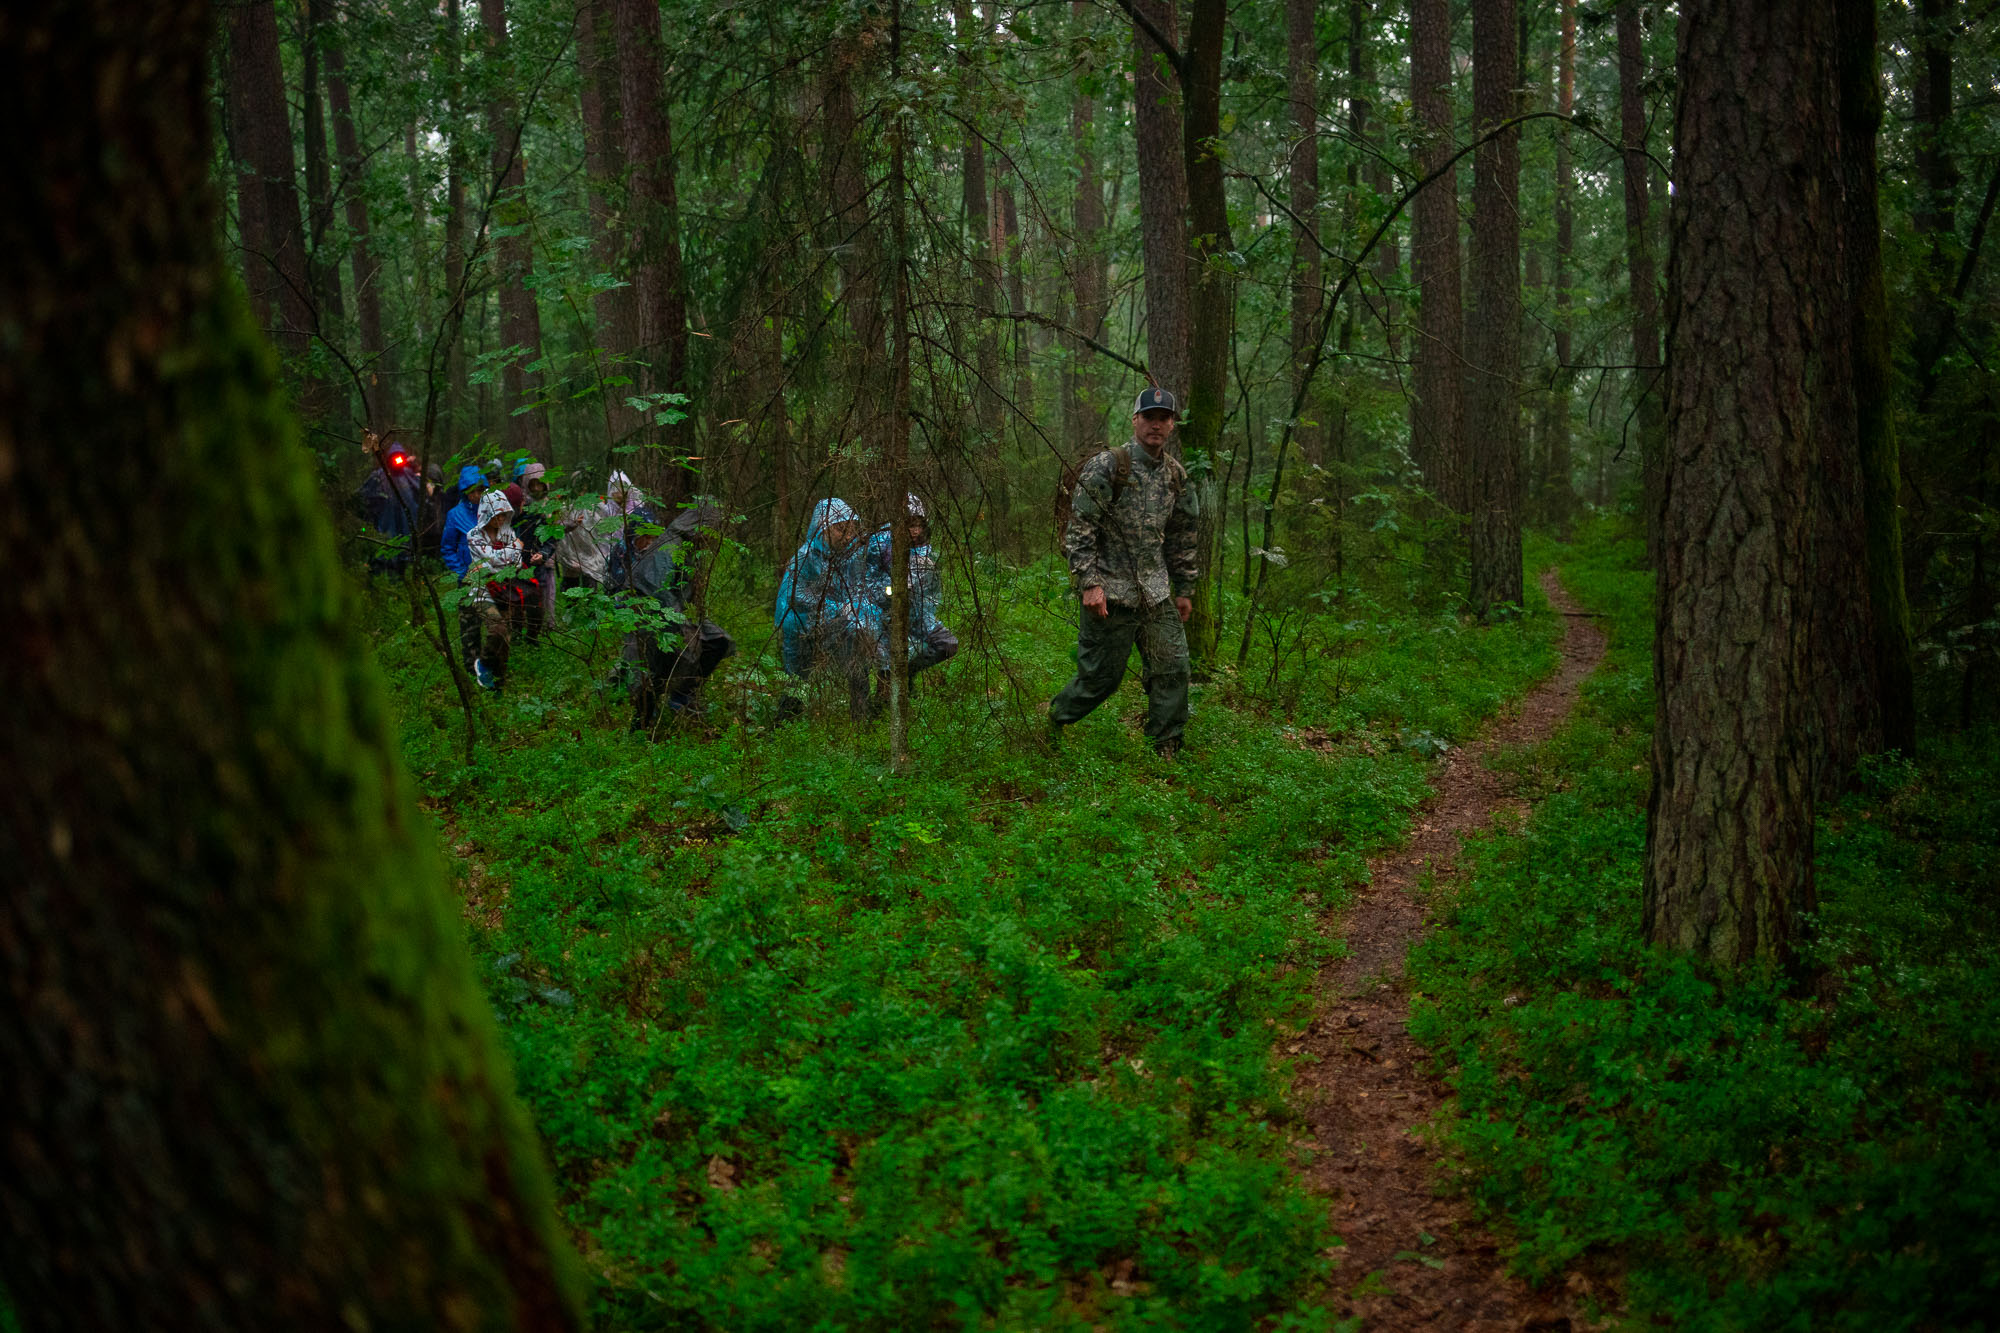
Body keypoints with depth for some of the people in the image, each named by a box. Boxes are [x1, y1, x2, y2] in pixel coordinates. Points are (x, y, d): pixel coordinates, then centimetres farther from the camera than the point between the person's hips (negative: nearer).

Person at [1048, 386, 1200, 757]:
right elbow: (1080, 529, -12)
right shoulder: (1106, 467, -10)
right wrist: (1089, 582, -19)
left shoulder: (1176, 475, 10)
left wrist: (1184, 589, 18)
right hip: (1111, 593, -6)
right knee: (1101, 675, 2)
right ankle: (1055, 719, 28)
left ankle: (1166, 749, 11)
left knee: (1173, 667, 0)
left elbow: (1182, 537, 19)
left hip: (1157, 595, 6)